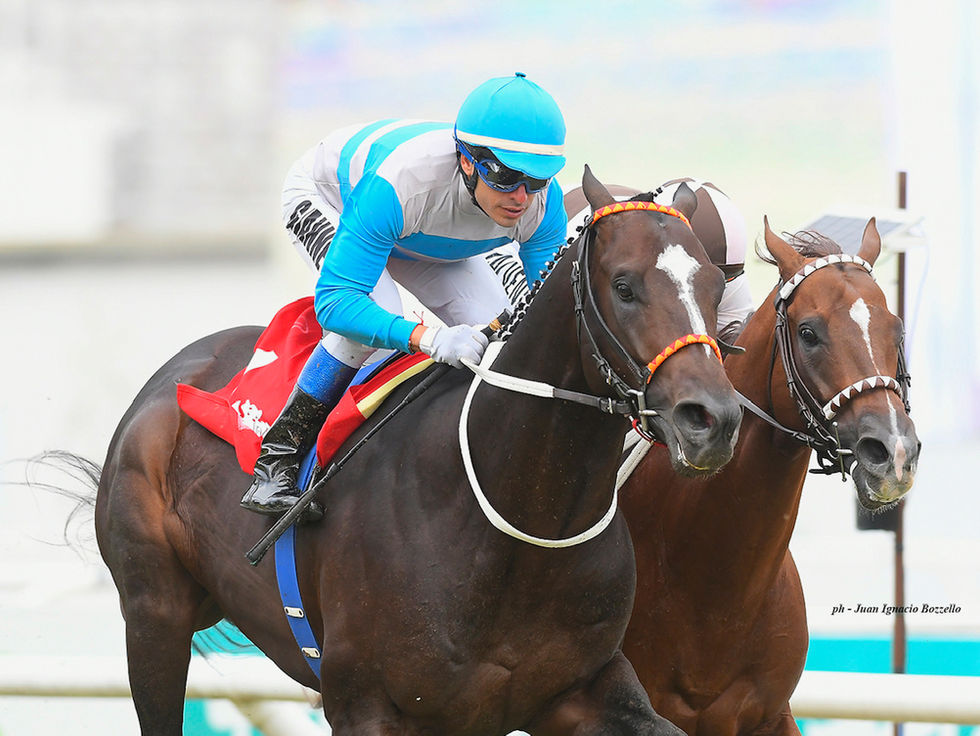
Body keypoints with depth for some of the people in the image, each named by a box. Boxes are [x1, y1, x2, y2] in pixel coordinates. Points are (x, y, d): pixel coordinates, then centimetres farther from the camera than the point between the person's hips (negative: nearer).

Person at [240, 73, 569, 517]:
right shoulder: (399, 183, -48)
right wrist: (428, 338, -63)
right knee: (374, 315, -33)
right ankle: (278, 457, -19)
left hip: (428, 238, 5)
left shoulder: (543, 202, -34)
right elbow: (335, 300, -48)